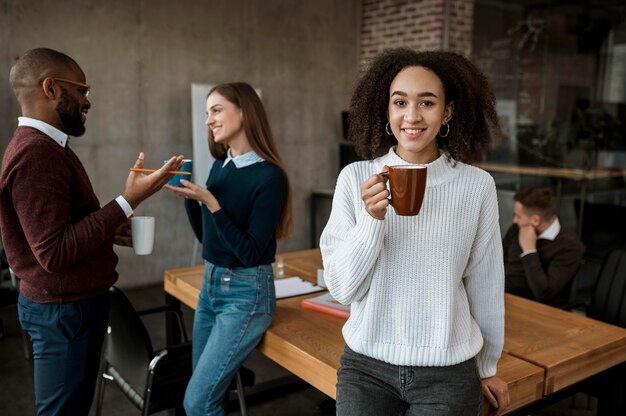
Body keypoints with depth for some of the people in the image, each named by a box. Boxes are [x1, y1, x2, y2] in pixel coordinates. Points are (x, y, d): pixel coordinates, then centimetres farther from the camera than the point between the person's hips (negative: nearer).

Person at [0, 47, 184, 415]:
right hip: (64, 309, -10)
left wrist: (109, 231, 8)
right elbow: (55, 252, -26)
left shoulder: (45, 147, 11)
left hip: (75, 302, 10)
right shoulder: (36, 154, -23)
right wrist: (128, 202, -27)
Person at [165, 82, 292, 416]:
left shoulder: (269, 176, -17)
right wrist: (188, 194, -2)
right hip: (210, 285, 8)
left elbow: (250, 252, -20)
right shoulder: (220, 166, 5)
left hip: (246, 294, -8)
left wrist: (210, 201, -23)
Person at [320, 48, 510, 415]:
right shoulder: (355, 178, -9)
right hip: (366, 368, 1)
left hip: (448, 374, 0)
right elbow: (342, 288, -9)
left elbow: (485, 284, 2)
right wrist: (372, 219, -23)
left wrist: (487, 367, 11)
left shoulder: (477, 185, -8)